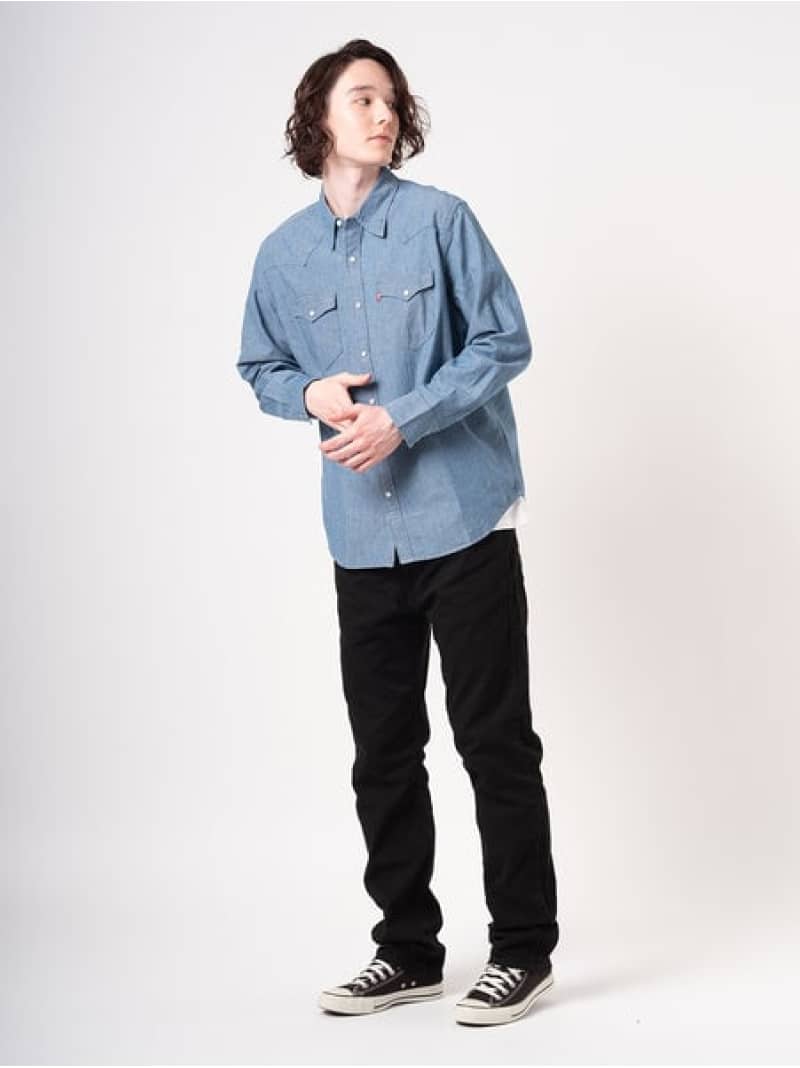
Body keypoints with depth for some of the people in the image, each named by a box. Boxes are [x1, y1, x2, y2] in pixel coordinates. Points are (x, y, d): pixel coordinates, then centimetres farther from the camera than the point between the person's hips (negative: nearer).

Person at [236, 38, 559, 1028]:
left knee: (494, 739, 1)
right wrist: (310, 393, -5)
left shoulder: (440, 219, -5)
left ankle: (523, 948, 14)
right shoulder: (284, 253, 6)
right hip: (362, 532, 4)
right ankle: (408, 950, 25)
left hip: (464, 519, -4)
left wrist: (403, 420, -16)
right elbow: (260, 367, 17)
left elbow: (505, 341, -7)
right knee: (383, 750, 11)